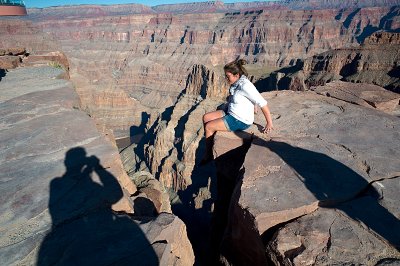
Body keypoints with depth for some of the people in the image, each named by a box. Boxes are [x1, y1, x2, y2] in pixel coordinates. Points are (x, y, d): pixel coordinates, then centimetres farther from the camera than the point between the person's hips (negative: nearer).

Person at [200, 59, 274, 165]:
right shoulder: (236, 83, 1)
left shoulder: (245, 86, -26)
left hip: (241, 121, -9)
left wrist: (269, 123, -20)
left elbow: (262, 102, -24)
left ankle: (208, 155, 8)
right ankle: (209, 143, 18)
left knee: (208, 127, -10)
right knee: (206, 117, 7)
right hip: (231, 113, 9)